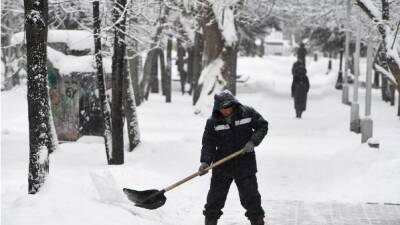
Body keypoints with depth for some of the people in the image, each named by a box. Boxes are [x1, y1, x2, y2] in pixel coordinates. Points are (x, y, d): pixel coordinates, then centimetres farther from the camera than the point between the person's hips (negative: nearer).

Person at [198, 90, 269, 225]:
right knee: (215, 198, 6)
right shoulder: (213, 122, -8)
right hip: (222, 167, 1)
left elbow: (263, 126, 0)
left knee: (251, 198, 5)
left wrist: (253, 141, -14)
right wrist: (205, 162, -20)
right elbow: (208, 143, -6)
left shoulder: (248, 113, -8)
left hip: (245, 165, -1)